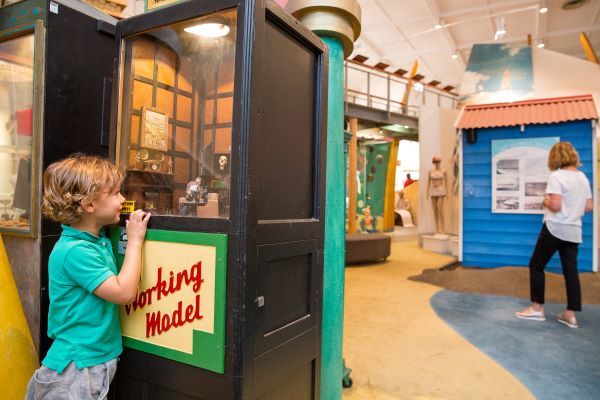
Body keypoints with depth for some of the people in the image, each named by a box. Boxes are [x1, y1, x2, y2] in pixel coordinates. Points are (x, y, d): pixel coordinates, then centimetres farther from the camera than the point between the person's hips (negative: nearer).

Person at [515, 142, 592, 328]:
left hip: (555, 229, -7)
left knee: (536, 265, 5)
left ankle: (537, 308, 10)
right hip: (574, 231, 7)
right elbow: (589, 207, 13)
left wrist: (546, 202, -1)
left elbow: (555, 206, -21)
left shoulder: (556, 176, -13)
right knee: (571, 271, 8)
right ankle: (571, 315, 12)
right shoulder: (583, 177, 10)